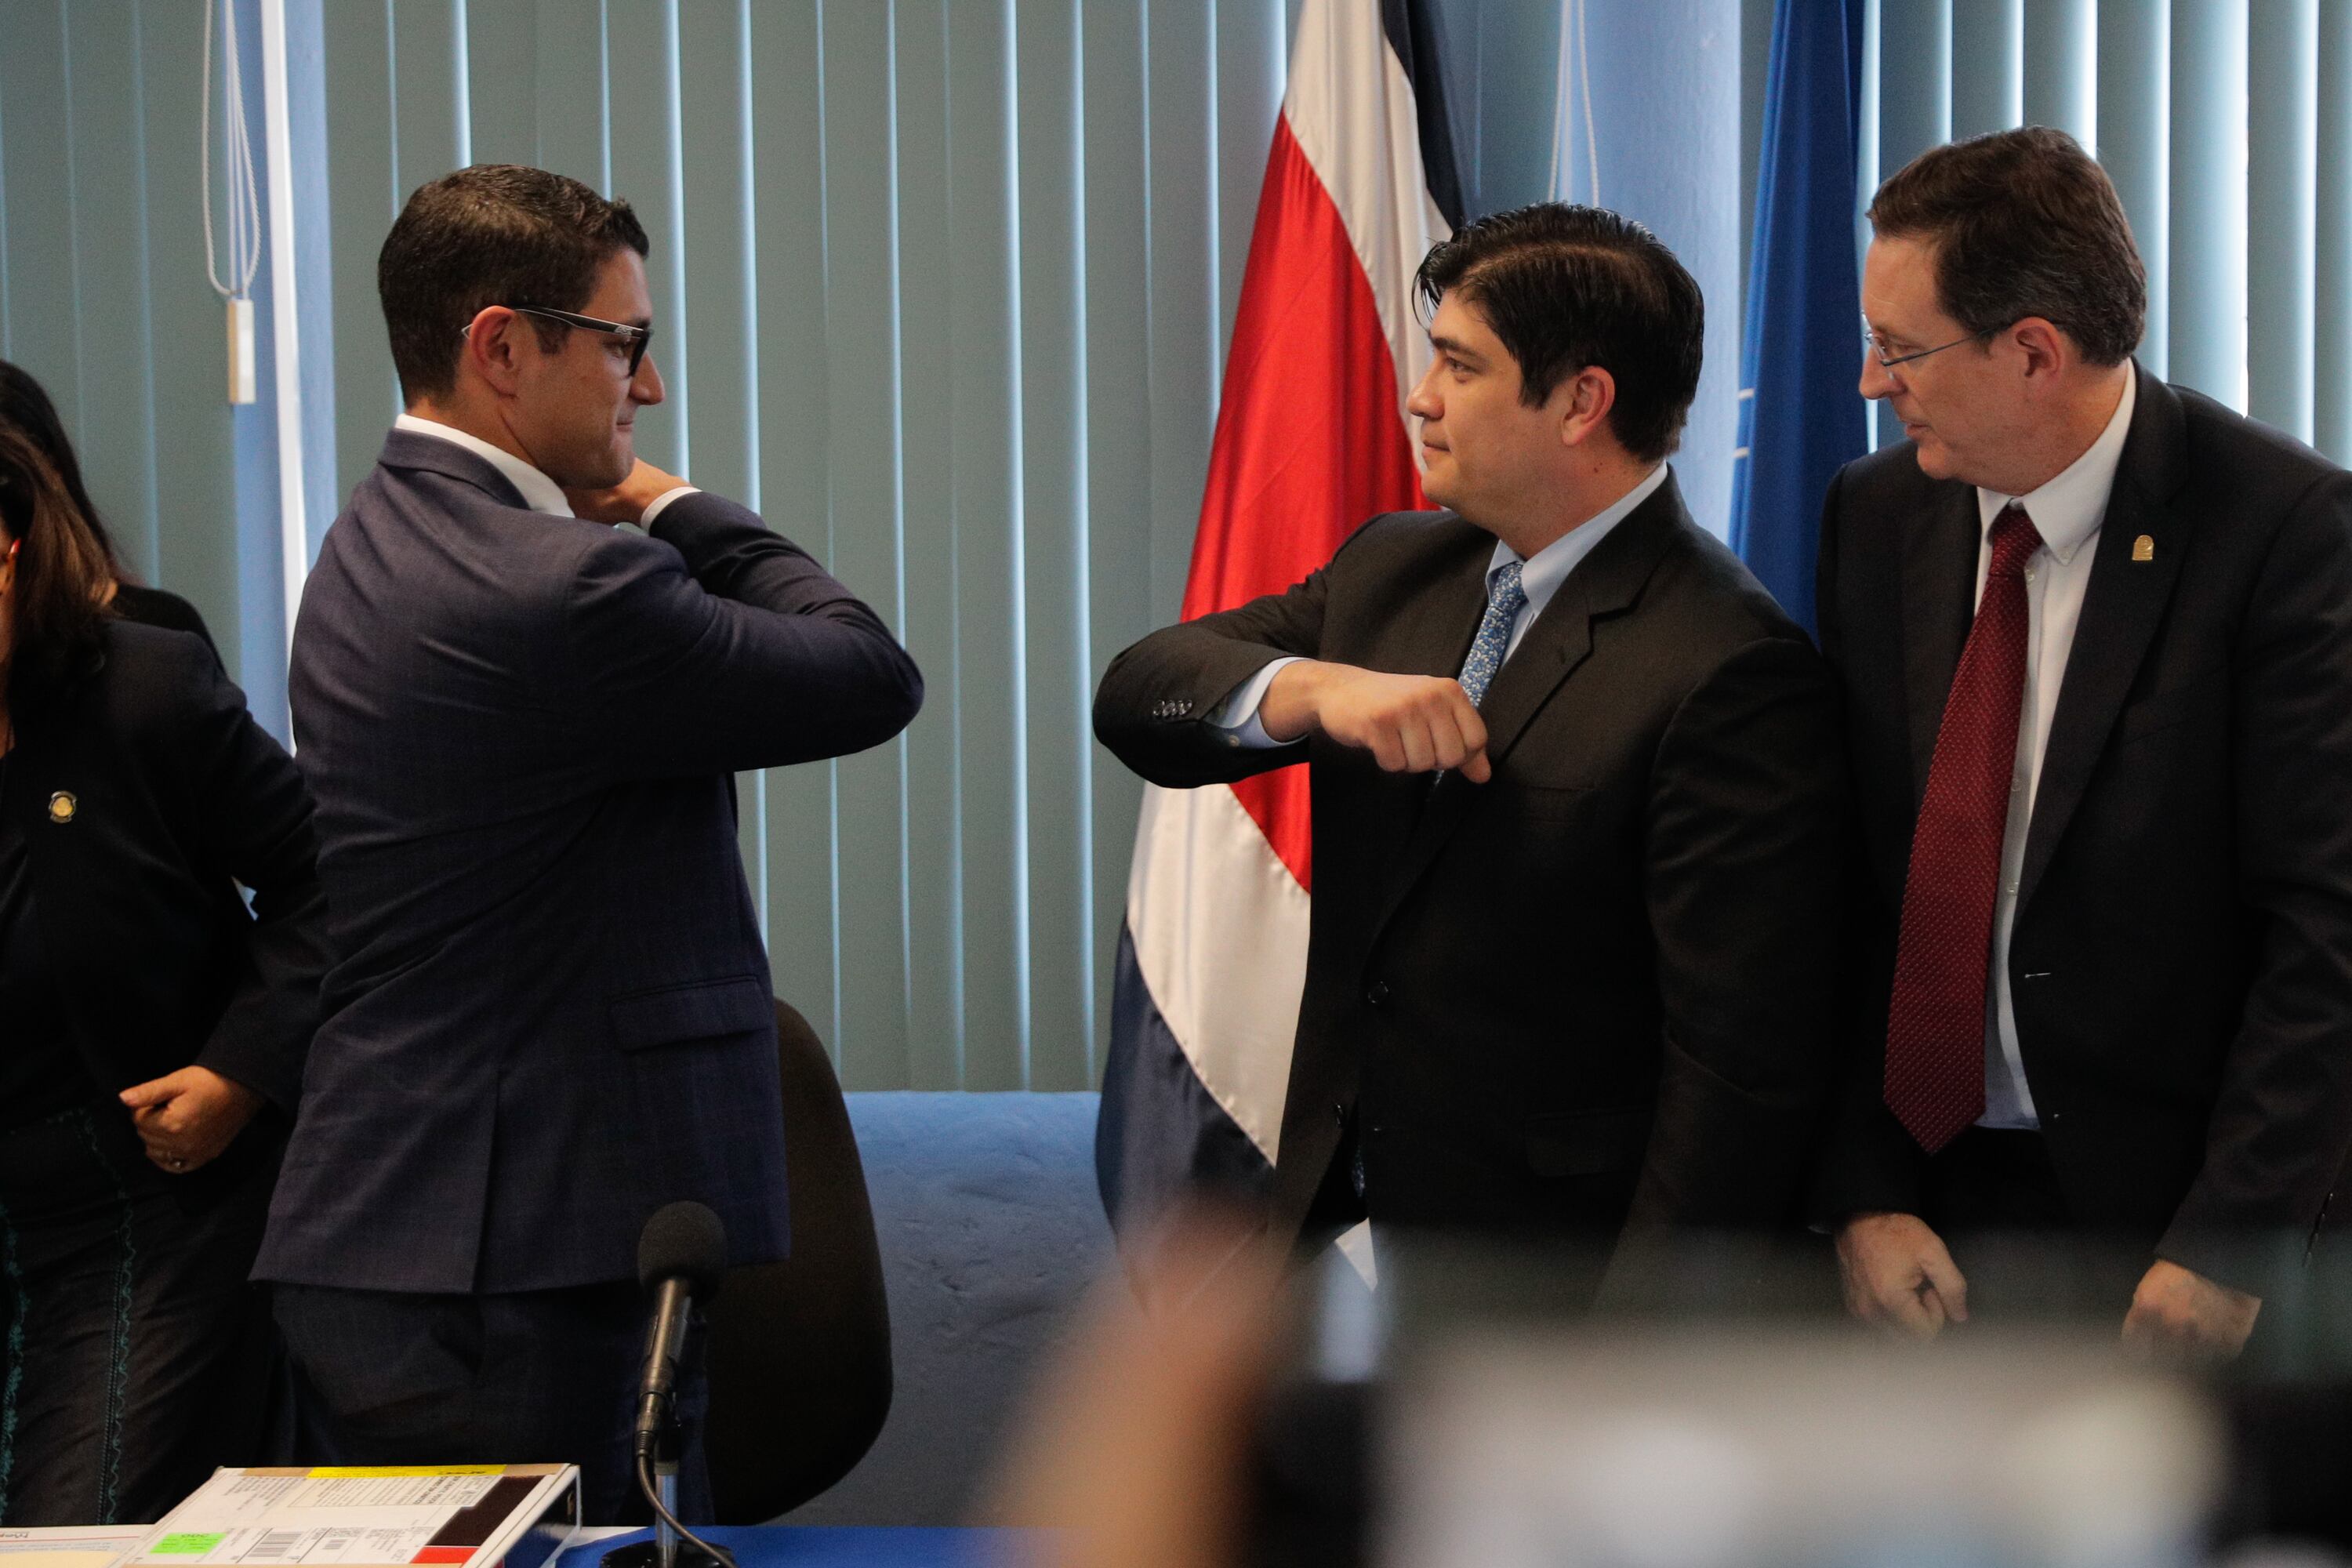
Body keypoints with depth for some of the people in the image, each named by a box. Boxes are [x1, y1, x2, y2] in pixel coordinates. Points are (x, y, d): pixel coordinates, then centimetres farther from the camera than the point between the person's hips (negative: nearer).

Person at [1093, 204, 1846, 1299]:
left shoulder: (1732, 674, -19)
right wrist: (1311, 689, -20)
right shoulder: (1394, 569, 6)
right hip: (1337, 1222, 7)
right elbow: (1137, 693, 1)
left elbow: (1741, 1073, -21)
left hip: (1550, 1291, -6)